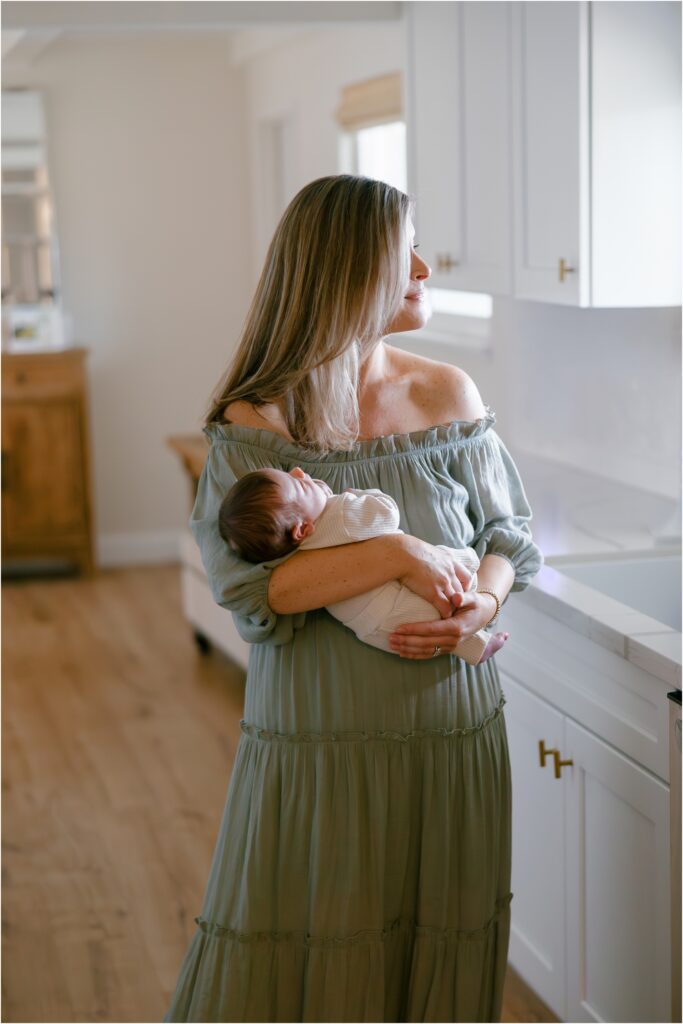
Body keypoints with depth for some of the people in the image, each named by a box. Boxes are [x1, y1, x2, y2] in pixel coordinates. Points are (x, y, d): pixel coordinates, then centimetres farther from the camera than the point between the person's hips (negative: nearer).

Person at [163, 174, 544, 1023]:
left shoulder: (448, 395, 1)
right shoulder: (254, 424, -10)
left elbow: (508, 528, 9)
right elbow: (247, 583, -18)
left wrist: (482, 602, -11)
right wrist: (398, 555, -22)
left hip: (450, 730, 4)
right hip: (320, 738, -3)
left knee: (440, 944, 14)